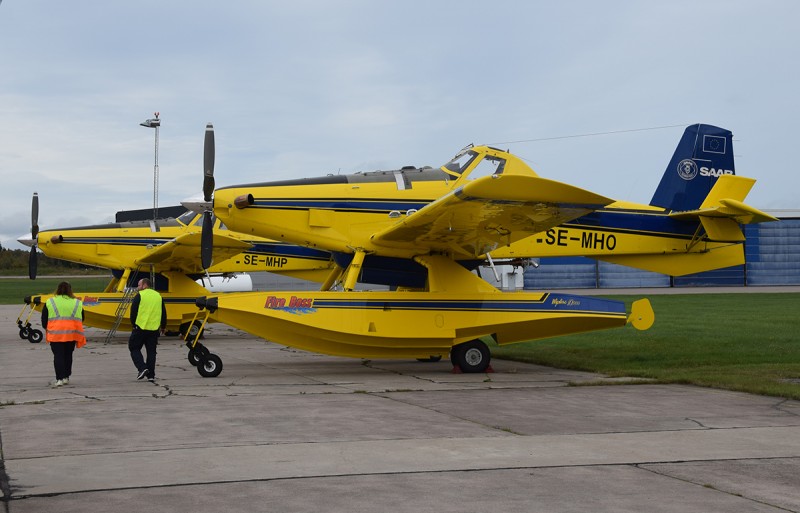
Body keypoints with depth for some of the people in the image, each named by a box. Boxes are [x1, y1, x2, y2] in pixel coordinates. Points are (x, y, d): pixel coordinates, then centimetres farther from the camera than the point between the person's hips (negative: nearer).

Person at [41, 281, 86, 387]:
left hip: (56, 332, -2)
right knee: (68, 355, 13)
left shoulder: (49, 302, 7)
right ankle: (66, 377, 18)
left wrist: (47, 328, 24)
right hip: (73, 332, 2)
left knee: (58, 355, -2)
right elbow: (81, 319, 15)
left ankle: (59, 379, -11)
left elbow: (44, 320, 8)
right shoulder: (78, 303, 12)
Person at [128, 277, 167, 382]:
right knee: (151, 351, 10)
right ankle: (151, 375, 8)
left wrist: (133, 324, 9)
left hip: (140, 328, -5)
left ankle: (142, 368, -8)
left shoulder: (140, 295, -5)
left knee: (134, 348, 8)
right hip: (154, 329, 5)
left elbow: (133, 312, -7)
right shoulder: (158, 296, 11)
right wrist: (163, 327, 28)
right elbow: (163, 313, 16)